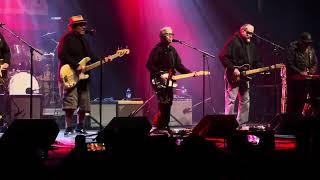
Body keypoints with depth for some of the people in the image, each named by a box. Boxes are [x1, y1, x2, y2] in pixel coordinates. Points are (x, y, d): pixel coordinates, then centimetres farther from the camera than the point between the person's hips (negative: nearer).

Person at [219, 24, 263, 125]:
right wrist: (233, 69, -21)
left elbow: (256, 61, 21)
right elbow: (222, 56, -17)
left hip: (244, 76, 8)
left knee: (245, 101, 10)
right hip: (233, 76, -8)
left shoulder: (251, 45, 15)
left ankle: (242, 124, 17)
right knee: (230, 100, -8)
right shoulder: (233, 41, -10)